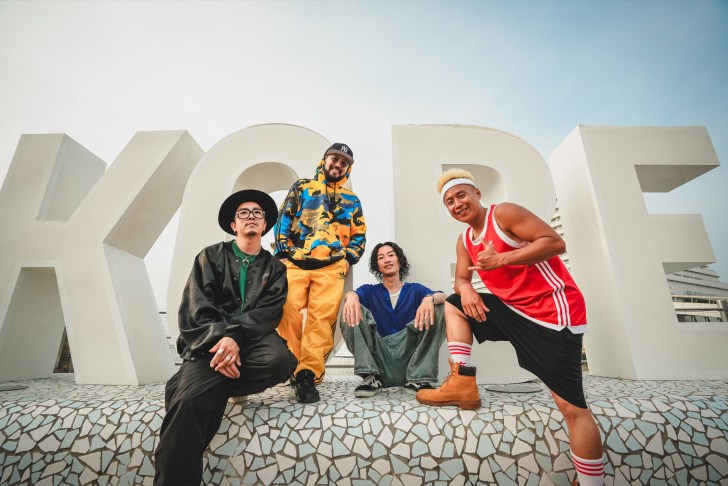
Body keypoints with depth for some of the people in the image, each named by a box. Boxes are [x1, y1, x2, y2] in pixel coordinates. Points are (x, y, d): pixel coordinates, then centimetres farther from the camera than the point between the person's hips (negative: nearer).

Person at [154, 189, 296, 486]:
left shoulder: (275, 268, 13)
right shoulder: (211, 256, 11)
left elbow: (268, 314, -1)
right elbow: (195, 308, 0)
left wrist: (235, 338, -20)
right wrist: (218, 341, -17)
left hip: (253, 339, 2)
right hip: (210, 341, -1)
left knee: (281, 360, -31)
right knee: (188, 402, -29)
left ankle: (193, 384, -7)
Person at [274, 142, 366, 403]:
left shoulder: (352, 200, 22)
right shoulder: (301, 187, 19)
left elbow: (359, 236, 20)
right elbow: (283, 220, 12)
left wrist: (348, 258, 2)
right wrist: (282, 254, 0)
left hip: (331, 267, 1)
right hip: (294, 264, 0)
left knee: (322, 318, -12)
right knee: (288, 314, -8)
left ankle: (308, 375, -7)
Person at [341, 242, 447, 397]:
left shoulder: (415, 289, 10)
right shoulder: (370, 291, 11)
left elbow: (443, 297, -8)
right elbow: (354, 295, -11)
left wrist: (429, 298, -32)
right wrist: (351, 296, -36)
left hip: (410, 354, 0)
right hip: (378, 357, 0)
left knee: (437, 308, -15)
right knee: (350, 311, -15)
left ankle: (419, 378, -14)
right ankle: (372, 377, -16)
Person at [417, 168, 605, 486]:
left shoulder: (503, 213, -11)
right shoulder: (465, 240, 11)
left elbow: (556, 242, -17)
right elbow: (461, 278, 13)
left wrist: (501, 259, -25)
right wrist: (465, 288, -11)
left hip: (551, 310, -8)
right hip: (512, 307, 8)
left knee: (571, 406, -8)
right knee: (453, 304, 9)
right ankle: (463, 382, 2)